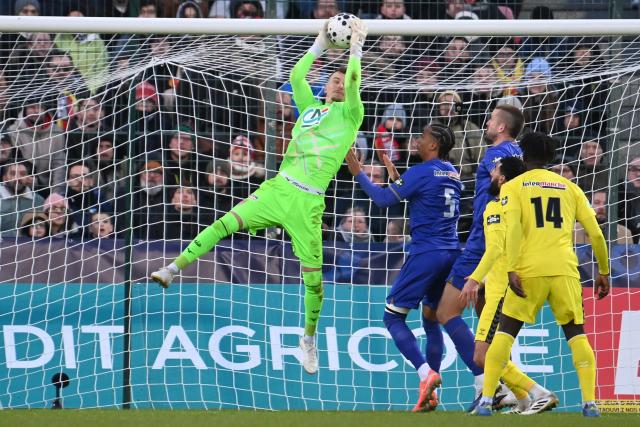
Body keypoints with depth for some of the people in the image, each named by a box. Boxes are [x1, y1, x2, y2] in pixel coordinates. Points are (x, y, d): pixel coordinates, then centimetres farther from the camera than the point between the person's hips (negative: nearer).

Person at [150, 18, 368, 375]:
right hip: (277, 189, 3)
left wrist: (356, 48, -6)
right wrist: (320, 45, 10)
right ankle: (174, 269, -17)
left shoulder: (350, 115, 6)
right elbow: (296, 76, 9)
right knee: (224, 224, -16)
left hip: (307, 203, -3)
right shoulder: (311, 107, 18)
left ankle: (309, 339, 16)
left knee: (313, 278, -1)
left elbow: (353, 83, -11)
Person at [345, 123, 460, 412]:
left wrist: (358, 173, 1)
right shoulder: (453, 174, 13)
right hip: (450, 254, 8)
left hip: (426, 253, -8)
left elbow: (383, 199, -8)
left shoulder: (422, 172, -11)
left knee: (392, 317, -1)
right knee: (431, 319, 16)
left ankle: (426, 373, -19)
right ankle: (430, 394, 11)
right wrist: (396, 177, 28)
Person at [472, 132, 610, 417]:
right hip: (565, 270, 2)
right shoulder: (569, 188, 16)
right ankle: (590, 402, -3)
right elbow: (596, 233, 13)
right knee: (576, 333, 9)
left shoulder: (513, 187, 8)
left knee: (505, 332, 6)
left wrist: (511, 270, -14)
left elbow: (513, 229, -8)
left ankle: (486, 400, -2)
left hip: (529, 269, -2)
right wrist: (603, 272, 23)